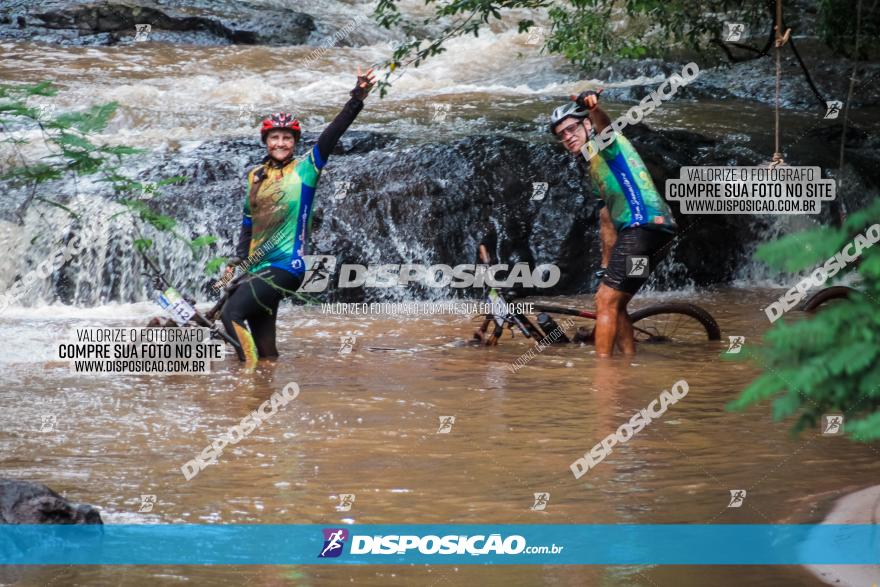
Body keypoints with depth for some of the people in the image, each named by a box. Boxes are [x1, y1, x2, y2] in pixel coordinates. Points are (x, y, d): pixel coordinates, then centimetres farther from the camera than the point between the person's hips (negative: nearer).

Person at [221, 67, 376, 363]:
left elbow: (332, 134, -15)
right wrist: (237, 260, 18)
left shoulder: (305, 169, -2)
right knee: (262, 341, 7)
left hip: (286, 265, -6)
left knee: (232, 314, -21)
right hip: (257, 268, 6)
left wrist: (357, 99, -25)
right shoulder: (255, 175, 15)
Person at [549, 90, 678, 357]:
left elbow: (603, 123, -24)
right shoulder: (595, 169, 29)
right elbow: (607, 222, 30)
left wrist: (592, 107, -47)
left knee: (606, 302, -10)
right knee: (613, 304, 16)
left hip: (644, 225, -10)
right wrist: (607, 267, 26)